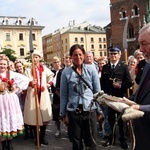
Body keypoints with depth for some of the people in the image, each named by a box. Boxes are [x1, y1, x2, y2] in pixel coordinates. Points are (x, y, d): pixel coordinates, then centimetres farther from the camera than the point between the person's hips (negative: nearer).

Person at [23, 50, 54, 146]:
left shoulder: (44, 68, 7)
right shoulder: (28, 70, 2)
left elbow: (51, 75, 22)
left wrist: (48, 83, 9)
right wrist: (31, 83, -25)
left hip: (43, 94, 2)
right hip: (32, 94, -1)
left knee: (44, 116, 2)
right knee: (34, 117, -1)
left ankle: (43, 137, 17)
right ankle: (37, 138, 12)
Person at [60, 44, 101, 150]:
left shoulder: (91, 70, 0)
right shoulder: (66, 72, 0)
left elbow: (97, 91, 4)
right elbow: (63, 95, 4)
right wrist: (63, 113, 6)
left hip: (90, 111, 0)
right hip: (73, 112, 0)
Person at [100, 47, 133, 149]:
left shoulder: (124, 67, -3)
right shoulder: (105, 67, 6)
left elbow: (129, 82, -6)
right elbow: (102, 83, 8)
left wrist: (120, 86, -20)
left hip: (120, 98, -2)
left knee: (121, 119, 11)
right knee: (111, 119, 10)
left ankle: (123, 139, 26)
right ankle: (112, 138, 26)